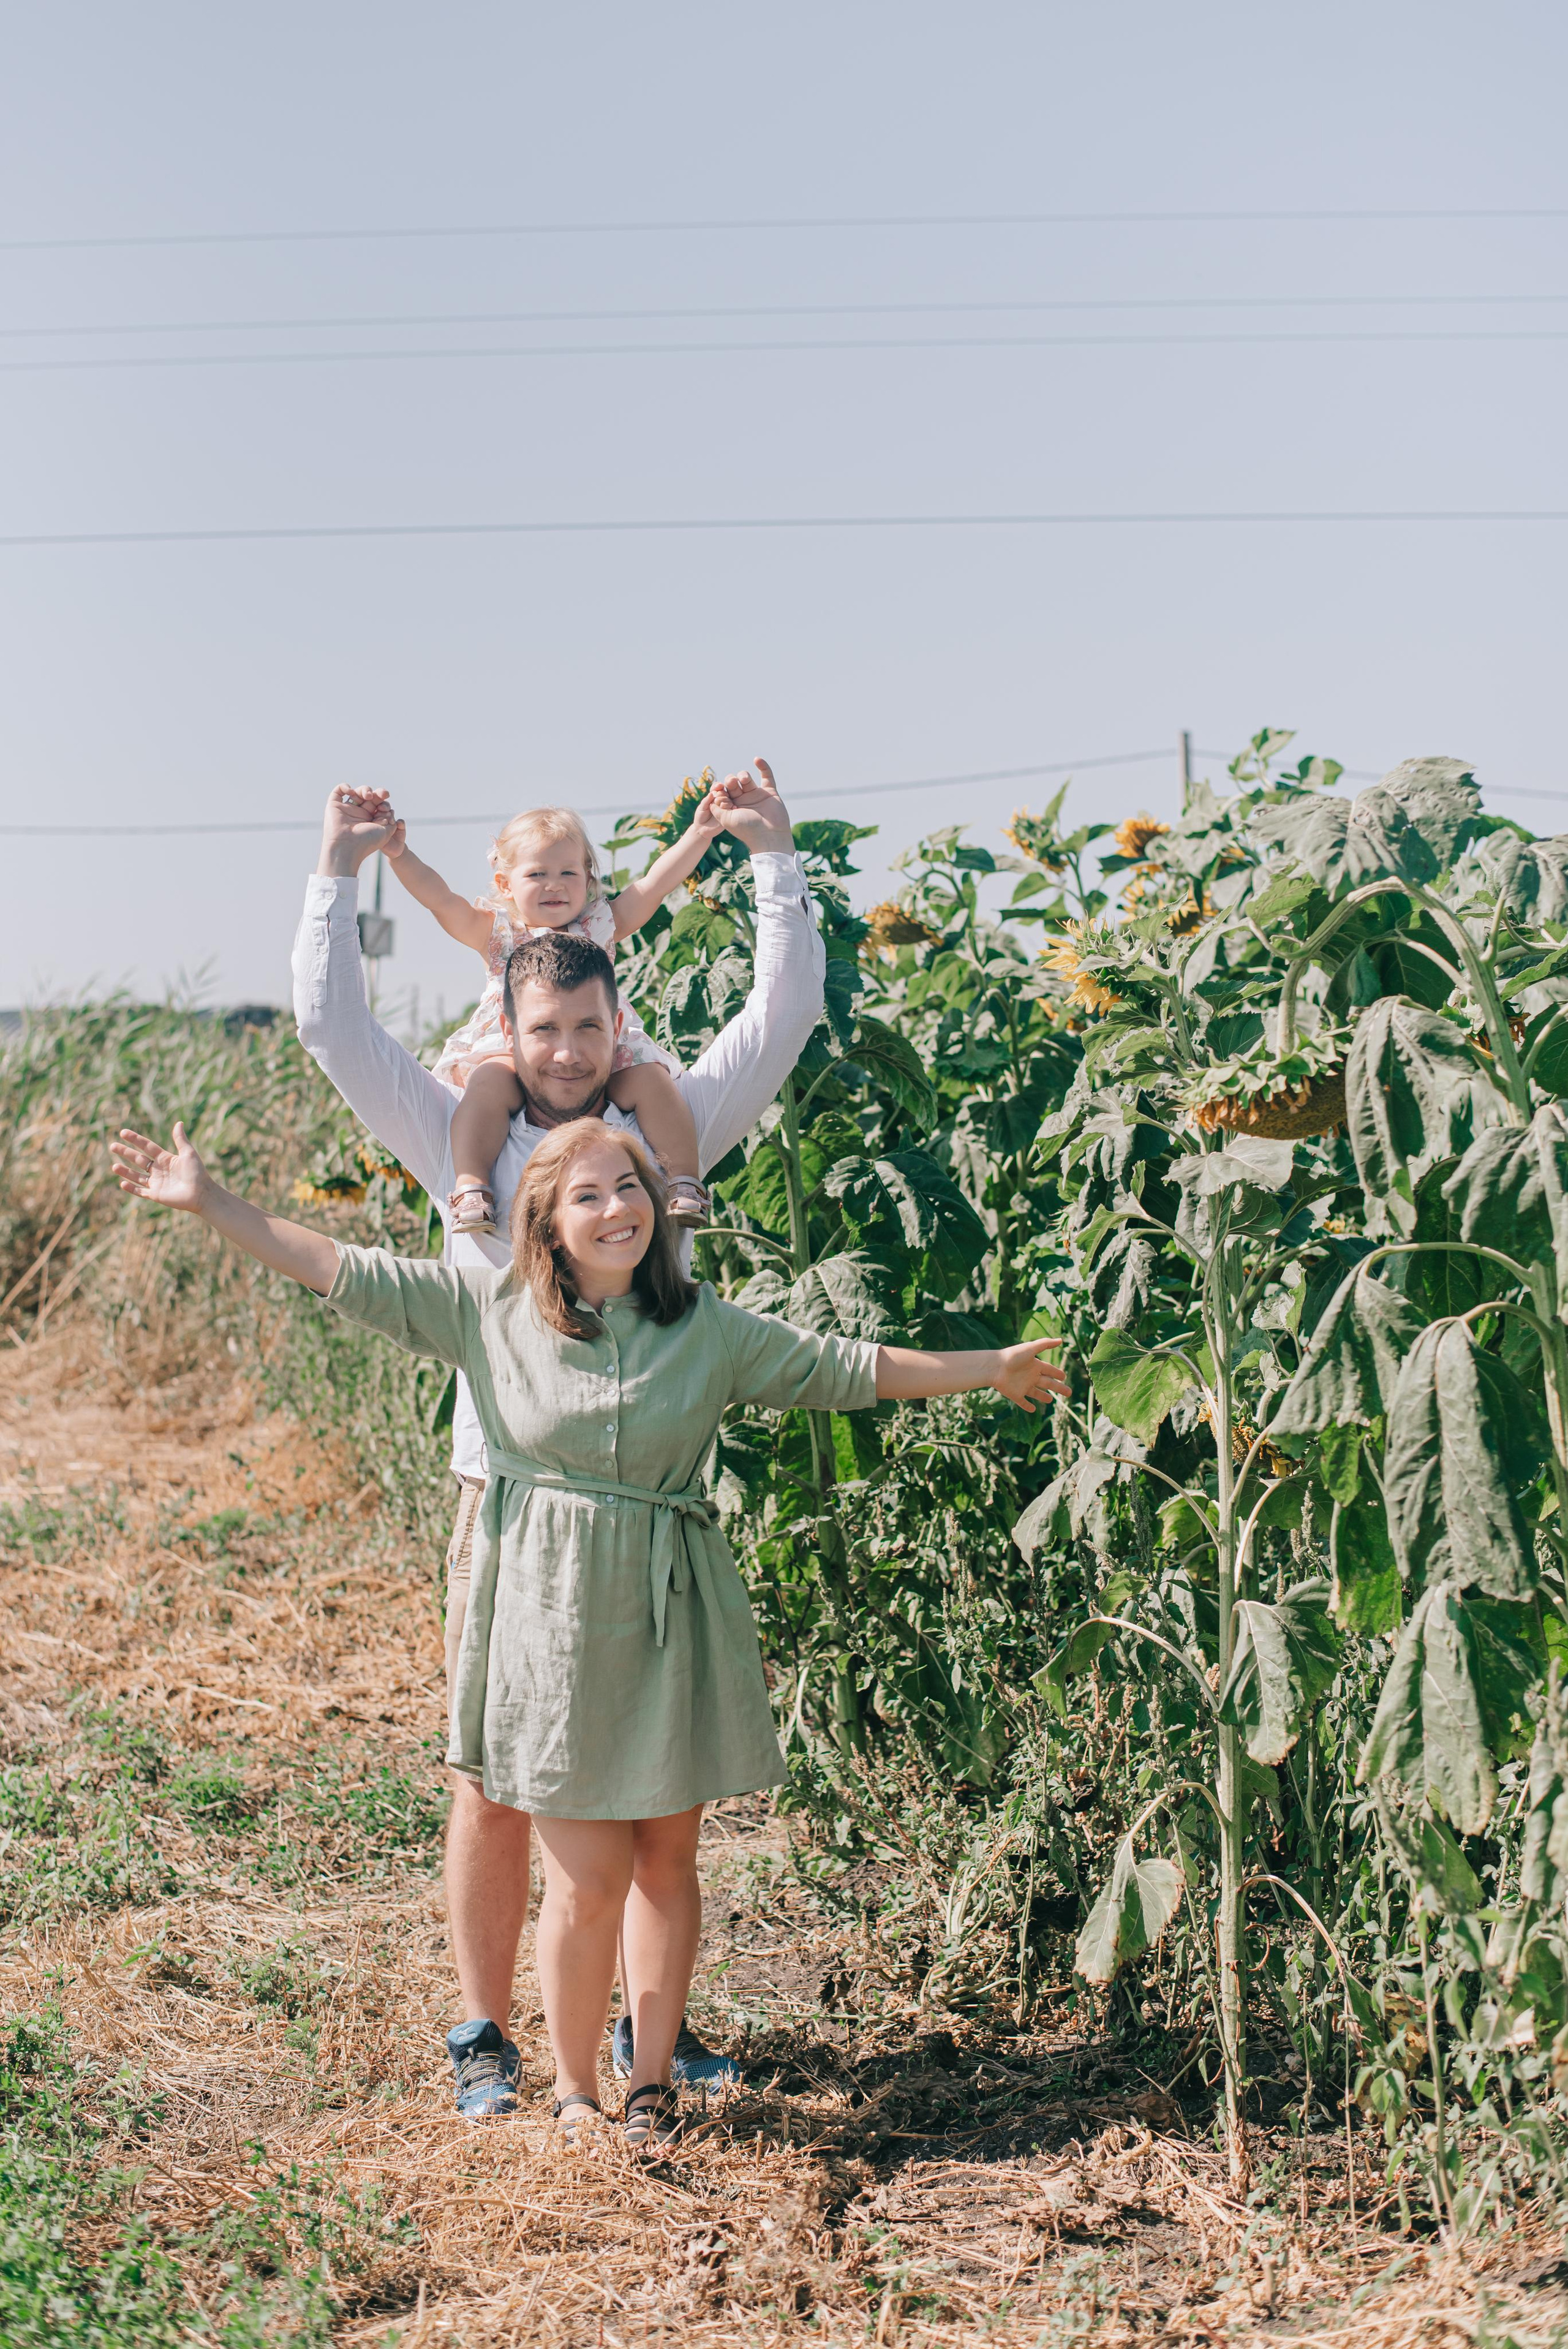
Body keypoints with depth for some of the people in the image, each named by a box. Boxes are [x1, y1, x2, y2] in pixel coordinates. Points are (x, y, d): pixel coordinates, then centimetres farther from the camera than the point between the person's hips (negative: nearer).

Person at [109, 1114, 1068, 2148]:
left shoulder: (711, 1327, 4)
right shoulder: (488, 1310, 0)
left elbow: (845, 1369, 10)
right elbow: (349, 1273, 1)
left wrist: (992, 1369, 13)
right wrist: (207, 1200, -2)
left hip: (674, 1621, 2)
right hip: (554, 1621, -2)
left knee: (666, 1861, 9)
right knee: (588, 1878, -2)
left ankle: (654, 2080, 25)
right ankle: (574, 2090, 17)